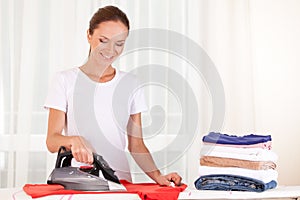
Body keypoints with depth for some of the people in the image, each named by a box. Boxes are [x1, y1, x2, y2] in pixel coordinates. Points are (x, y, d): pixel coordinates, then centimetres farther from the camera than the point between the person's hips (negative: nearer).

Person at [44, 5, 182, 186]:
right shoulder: (65, 80, 4)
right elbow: (52, 141, 0)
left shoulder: (131, 83, 12)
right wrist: (73, 140, -21)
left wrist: (158, 176, -4)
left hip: (120, 180, 2)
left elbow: (136, 144, 11)